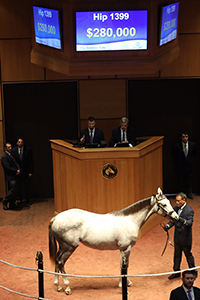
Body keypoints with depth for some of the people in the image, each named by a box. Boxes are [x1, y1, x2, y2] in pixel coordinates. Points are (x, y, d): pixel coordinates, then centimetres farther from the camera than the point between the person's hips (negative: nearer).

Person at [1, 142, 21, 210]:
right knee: (13, 190, -12)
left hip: (15, 176, 9)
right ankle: (5, 201, 6)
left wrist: (18, 169, -7)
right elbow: (8, 168, -18)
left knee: (15, 191, 9)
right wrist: (16, 171, -10)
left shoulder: (11, 155, 16)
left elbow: (16, 163, 13)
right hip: (10, 177, -9)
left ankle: (12, 204, 17)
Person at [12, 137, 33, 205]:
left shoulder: (28, 149, -4)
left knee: (26, 186, 4)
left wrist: (30, 172, -7)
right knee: (19, 186, 8)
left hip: (25, 171, -1)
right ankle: (19, 199, 20)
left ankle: (28, 199, 15)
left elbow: (30, 161, -3)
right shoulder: (14, 150, -1)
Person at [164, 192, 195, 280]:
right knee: (177, 255, 19)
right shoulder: (176, 208, 1)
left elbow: (190, 222, -32)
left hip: (185, 238, -6)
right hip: (177, 237, 7)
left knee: (188, 255, 12)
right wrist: (168, 225, -7)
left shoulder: (189, 210, -20)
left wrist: (184, 221, -52)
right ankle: (176, 272, 34)